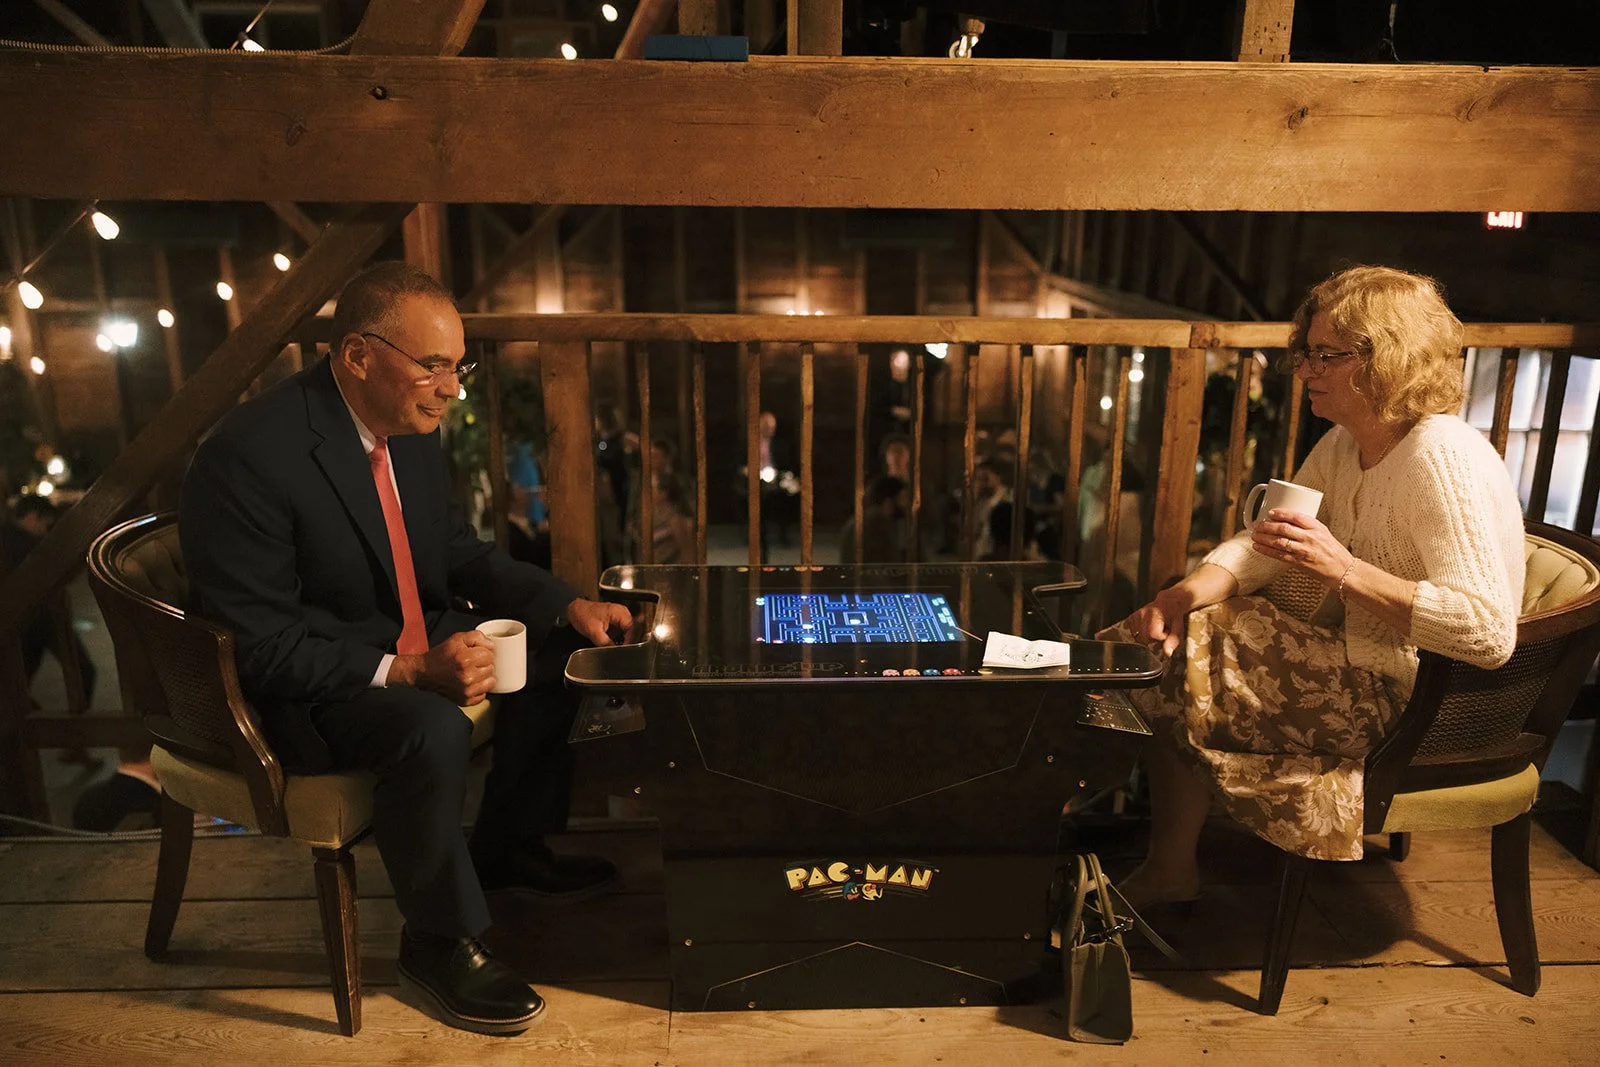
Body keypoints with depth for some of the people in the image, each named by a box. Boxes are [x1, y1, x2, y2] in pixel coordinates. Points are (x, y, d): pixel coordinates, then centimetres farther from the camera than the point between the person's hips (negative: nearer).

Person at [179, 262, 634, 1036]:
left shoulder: (410, 428, -2)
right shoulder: (250, 455, -25)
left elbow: (460, 553, 9)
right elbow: (260, 647, -24)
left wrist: (568, 605, -6)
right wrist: (405, 672, -33)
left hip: (415, 645, 9)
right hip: (299, 688, -8)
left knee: (556, 652, 3)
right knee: (434, 732, -34)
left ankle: (506, 849, 19)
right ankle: (439, 945, -7)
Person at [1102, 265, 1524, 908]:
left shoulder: (1442, 457, -23)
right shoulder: (1343, 445, 5)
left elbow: (1490, 633, -30)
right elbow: (1261, 543, 5)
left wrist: (1344, 570, -35)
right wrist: (1187, 593, -15)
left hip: (1413, 707, -9)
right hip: (1353, 667, 9)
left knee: (1193, 661, -13)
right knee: (1167, 638, 2)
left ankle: (1170, 872, 11)